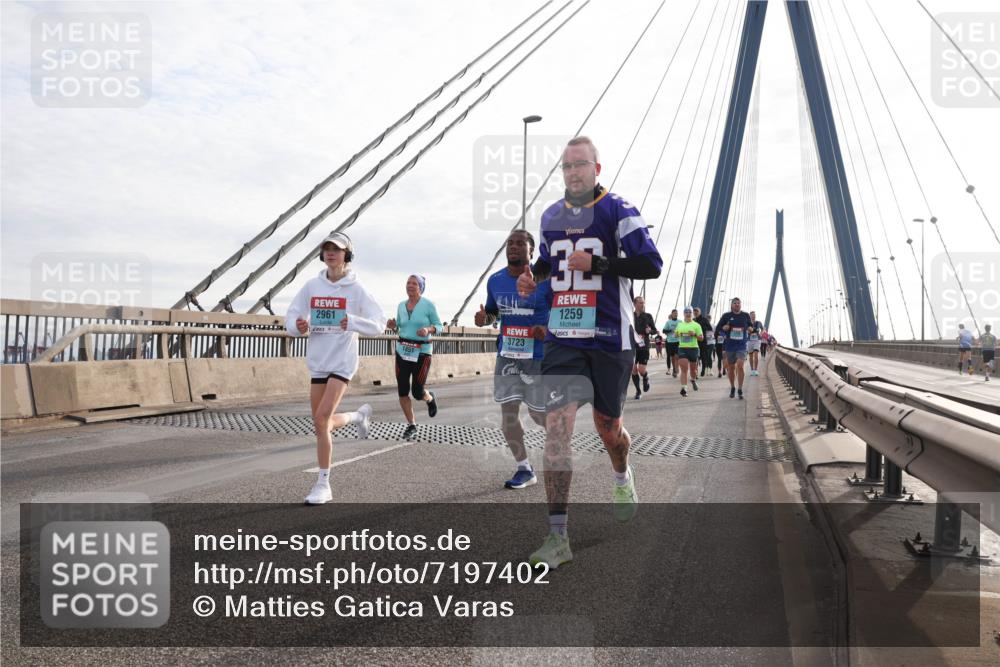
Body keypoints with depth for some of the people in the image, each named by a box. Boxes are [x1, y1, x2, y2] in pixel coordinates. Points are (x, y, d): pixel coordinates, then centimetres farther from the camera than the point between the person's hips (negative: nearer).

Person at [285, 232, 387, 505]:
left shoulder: (356, 289, -6)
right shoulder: (311, 286, 3)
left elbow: (379, 325, -10)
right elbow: (291, 318, 4)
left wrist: (352, 322, -27)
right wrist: (298, 326, -19)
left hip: (342, 362, -5)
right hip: (317, 362, 5)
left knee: (321, 419, -17)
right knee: (322, 424, 11)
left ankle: (323, 485, -4)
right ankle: (360, 415, 44)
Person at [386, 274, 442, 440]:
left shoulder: (429, 305, -8)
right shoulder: (401, 305, 5)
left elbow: (438, 326, -2)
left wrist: (428, 330, -23)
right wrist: (393, 326, -7)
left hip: (422, 352, -4)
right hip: (402, 350, 4)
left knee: (417, 392, -4)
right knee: (402, 392, -1)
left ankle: (429, 397, 34)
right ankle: (411, 426, 16)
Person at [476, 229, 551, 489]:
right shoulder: (495, 280, 3)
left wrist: (549, 330, -23)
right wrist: (484, 318, -5)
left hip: (539, 356, -4)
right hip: (507, 356, 4)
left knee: (538, 414, 3)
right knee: (508, 414, 2)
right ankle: (524, 469, 18)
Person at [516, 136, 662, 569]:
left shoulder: (618, 211, -5)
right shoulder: (550, 217, 12)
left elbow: (651, 265, -12)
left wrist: (596, 263, -20)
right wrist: (531, 277, 6)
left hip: (609, 339, -3)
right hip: (562, 338, 3)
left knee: (608, 426, 12)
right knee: (556, 427, -11)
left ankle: (623, 479, 50)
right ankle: (557, 537, -7)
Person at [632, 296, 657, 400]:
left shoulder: (648, 316, 4)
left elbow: (655, 330, 10)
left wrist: (650, 330, -11)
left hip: (644, 346, -1)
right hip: (632, 346, 1)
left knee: (641, 370, -9)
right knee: (634, 370, 1)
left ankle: (646, 379, 26)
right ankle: (638, 391, 16)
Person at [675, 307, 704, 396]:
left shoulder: (696, 325, 2)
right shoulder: (680, 325, 10)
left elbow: (701, 338, 2)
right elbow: (676, 335, 23)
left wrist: (694, 334, -17)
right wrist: (678, 334, 0)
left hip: (693, 348, -1)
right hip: (682, 349, 1)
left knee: (693, 368, 14)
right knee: (684, 369, -11)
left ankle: (693, 380, 46)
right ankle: (684, 388, -17)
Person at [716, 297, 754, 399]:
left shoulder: (746, 316, 4)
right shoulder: (726, 316, 2)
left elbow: (751, 326, 19)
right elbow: (717, 328, 8)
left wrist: (750, 328, -4)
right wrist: (723, 328, -13)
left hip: (742, 345, -1)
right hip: (730, 345, 1)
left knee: (740, 366, -16)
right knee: (731, 367, 10)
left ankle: (740, 390, -10)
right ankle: (732, 388, 30)